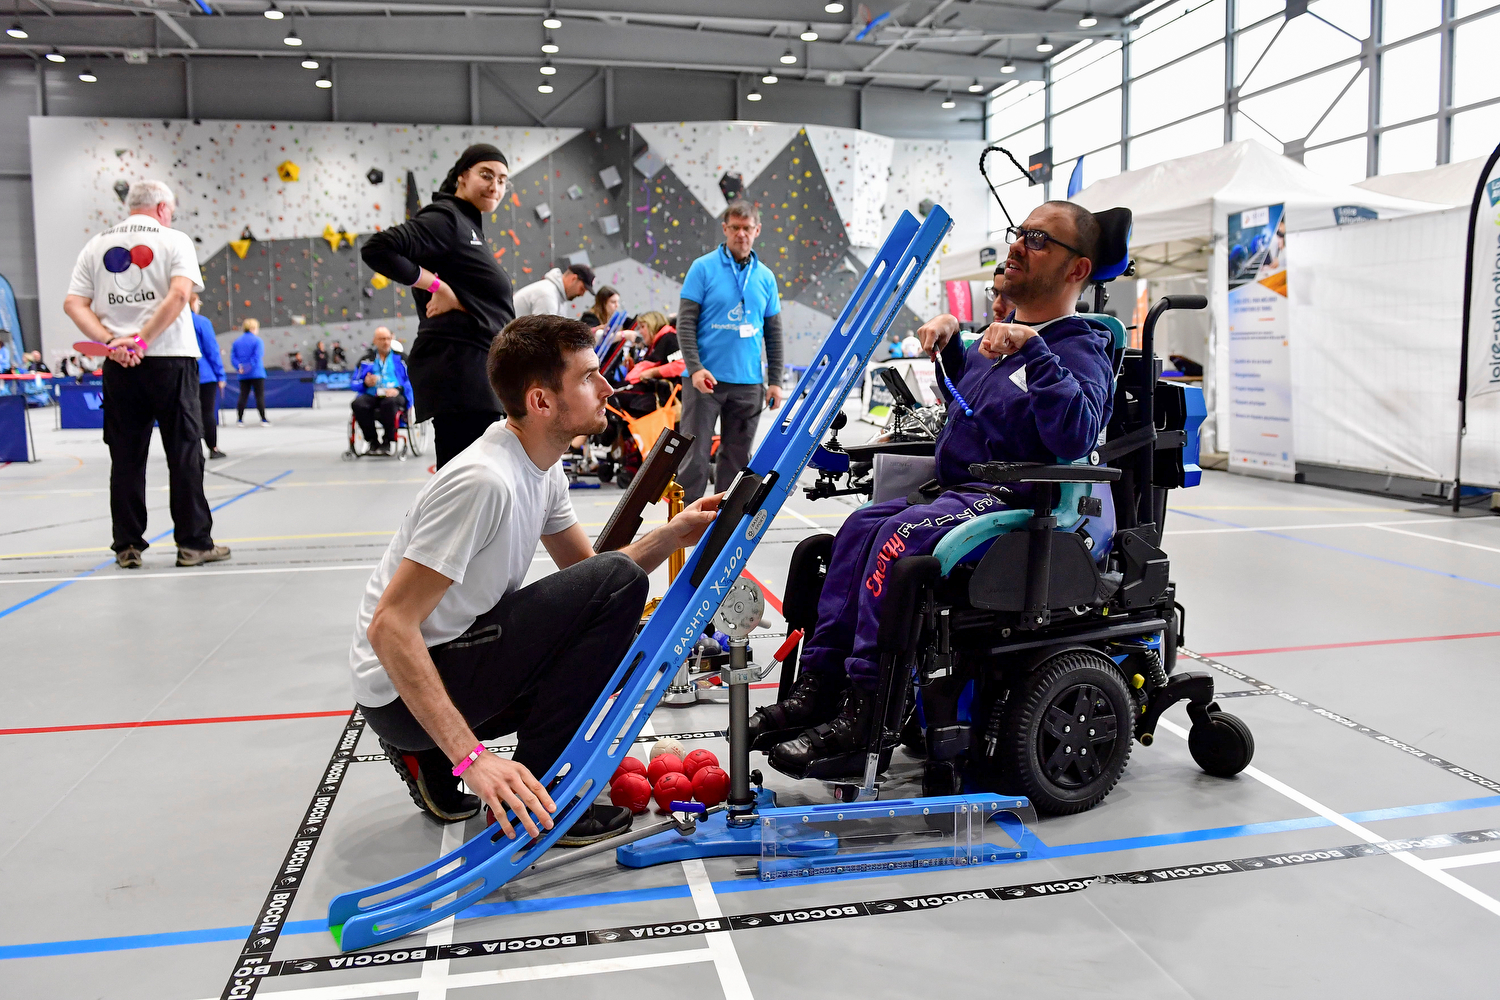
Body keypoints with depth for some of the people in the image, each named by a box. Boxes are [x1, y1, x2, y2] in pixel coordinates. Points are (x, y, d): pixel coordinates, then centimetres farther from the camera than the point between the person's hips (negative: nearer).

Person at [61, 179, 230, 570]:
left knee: (126, 457, 8)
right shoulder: (174, 240, 2)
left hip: (117, 365, 4)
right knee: (184, 453, 2)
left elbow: (73, 304, 3)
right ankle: (193, 543, 5)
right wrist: (142, 340, -14)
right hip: (170, 360, -3)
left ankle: (127, 547, 11)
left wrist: (111, 341, -7)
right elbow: (180, 294, -15)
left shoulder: (96, 245, 13)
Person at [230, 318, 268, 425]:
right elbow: (258, 356, -16)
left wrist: (239, 367, -6)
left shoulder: (236, 341, 12)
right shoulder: (257, 340, -5)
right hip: (257, 373, -5)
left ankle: (240, 419, 8)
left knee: (243, 396, 8)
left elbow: (232, 357, 4)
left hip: (242, 376, 5)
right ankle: (263, 420, -4)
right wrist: (250, 367, -13)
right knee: (260, 396, -3)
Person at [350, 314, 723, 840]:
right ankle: (533, 799, -9)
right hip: (399, 693, -9)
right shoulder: (484, 481, -26)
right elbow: (389, 628, -28)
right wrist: (472, 757, -33)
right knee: (618, 585, -18)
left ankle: (429, 760, 14)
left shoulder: (543, 470, 4)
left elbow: (584, 567, 11)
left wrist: (672, 534, -6)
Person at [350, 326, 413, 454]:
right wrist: (365, 383, -5)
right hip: (371, 396, 3)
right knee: (358, 404, -31)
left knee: (389, 402, -39)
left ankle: (388, 441, -21)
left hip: (394, 396, -2)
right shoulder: (366, 360, 21)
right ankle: (373, 441, -16)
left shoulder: (400, 358, 15)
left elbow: (411, 380, 5)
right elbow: (354, 382, 18)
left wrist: (398, 389, -14)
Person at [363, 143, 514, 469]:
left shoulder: (470, 225, 22)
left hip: (476, 369, 10)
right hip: (457, 366, -10)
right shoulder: (445, 218, -7)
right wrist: (436, 285, -16)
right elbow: (377, 248, -20)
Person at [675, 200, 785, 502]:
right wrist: (695, 368, -17)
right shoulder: (703, 268, -1)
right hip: (706, 378, -4)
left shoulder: (765, 277, 10)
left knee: (737, 459, 10)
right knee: (694, 457, -5)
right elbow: (685, 322, -5)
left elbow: (773, 334, 14)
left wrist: (775, 381, 8)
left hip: (749, 383, 4)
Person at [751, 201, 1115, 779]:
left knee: (900, 536, -29)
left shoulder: (1079, 351, -7)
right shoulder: (1005, 333, 18)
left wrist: (1031, 347, -29)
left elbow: (1074, 434, -28)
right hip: (958, 492, 9)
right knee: (862, 526, -10)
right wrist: (950, 339, 22)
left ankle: (860, 719, -27)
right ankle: (818, 686, -12)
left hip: (1013, 503, -9)